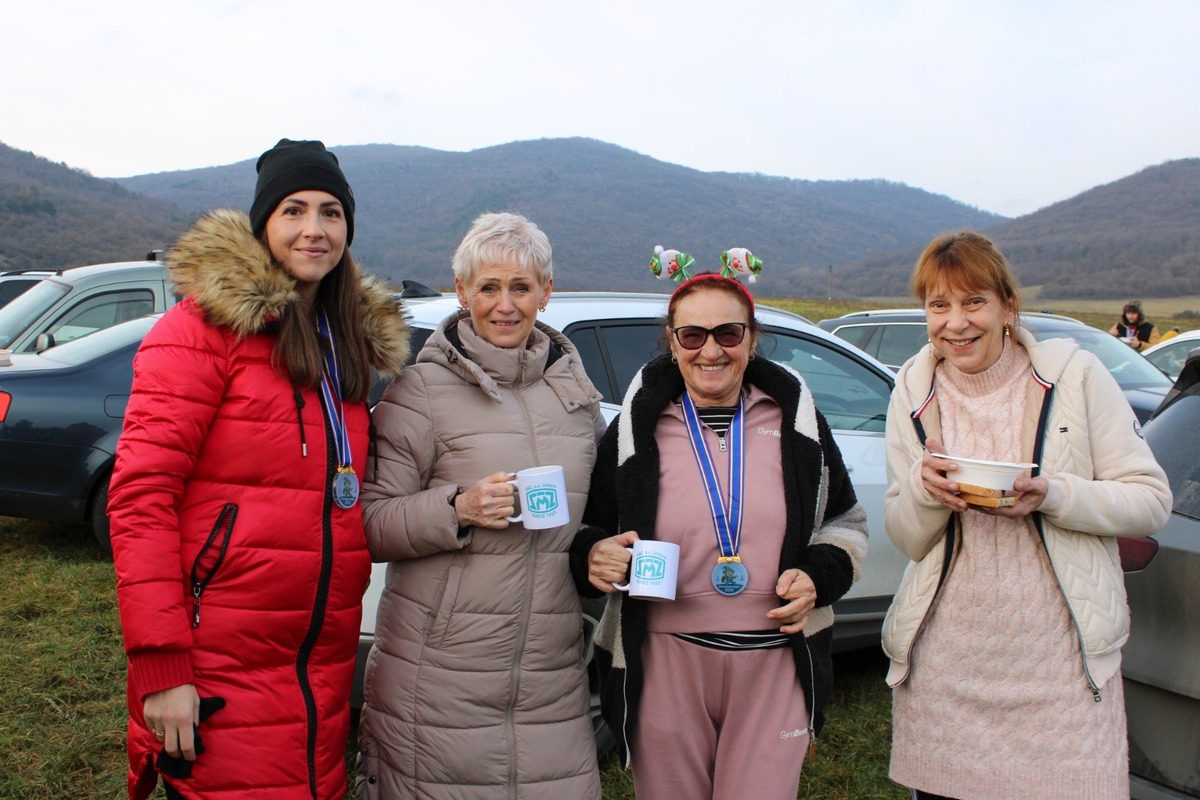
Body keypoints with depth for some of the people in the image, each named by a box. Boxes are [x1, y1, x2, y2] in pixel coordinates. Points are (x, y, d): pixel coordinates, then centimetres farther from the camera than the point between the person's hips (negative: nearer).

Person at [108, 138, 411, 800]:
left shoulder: (348, 338, 13)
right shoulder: (206, 326, -7)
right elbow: (140, 494, -13)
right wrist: (159, 666, -18)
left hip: (324, 666, 6)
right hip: (220, 675, -6)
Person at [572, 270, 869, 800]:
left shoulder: (796, 419, 5)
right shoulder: (636, 429, 1)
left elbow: (847, 521, 14)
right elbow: (589, 533, 9)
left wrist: (818, 575, -5)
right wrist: (593, 556, -14)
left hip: (776, 665, 1)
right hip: (666, 666, 0)